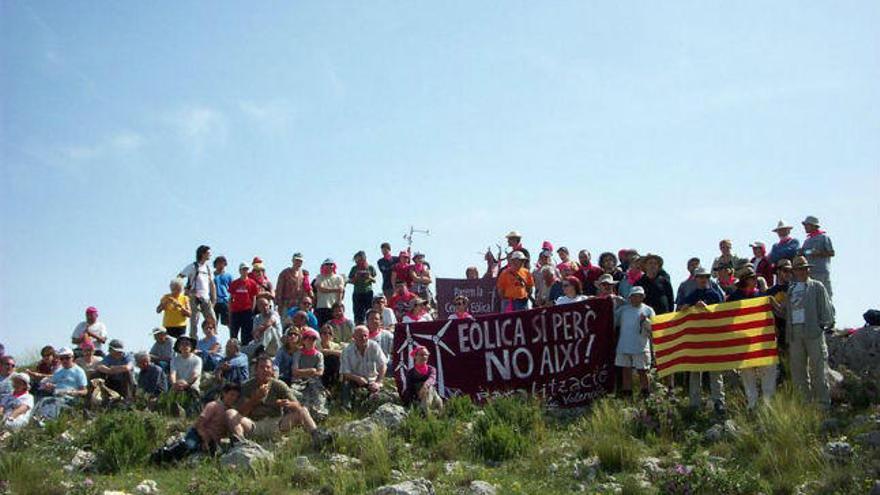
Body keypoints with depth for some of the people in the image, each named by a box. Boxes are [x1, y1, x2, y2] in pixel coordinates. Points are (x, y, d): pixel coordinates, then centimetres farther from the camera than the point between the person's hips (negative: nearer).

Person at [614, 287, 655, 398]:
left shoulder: (648, 310, 6)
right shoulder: (623, 309, 11)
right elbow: (614, 321, 15)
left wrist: (646, 321, -15)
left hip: (641, 347, -2)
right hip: (624, 347, 2)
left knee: (642, 371, 1)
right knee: (626, 370, 8)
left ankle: (646, 394, 12)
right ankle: (626, 394, 16)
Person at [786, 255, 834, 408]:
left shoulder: (817, 286, 7)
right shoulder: (790, 289, 15)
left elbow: (826, 307, 4)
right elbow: (786, 312, 16)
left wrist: (825, 324, -5)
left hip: (814, 331, -3)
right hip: (794, 333, 3)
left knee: (818, 368, -2)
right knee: (797, 370, 5)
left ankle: (823, 404, 5)